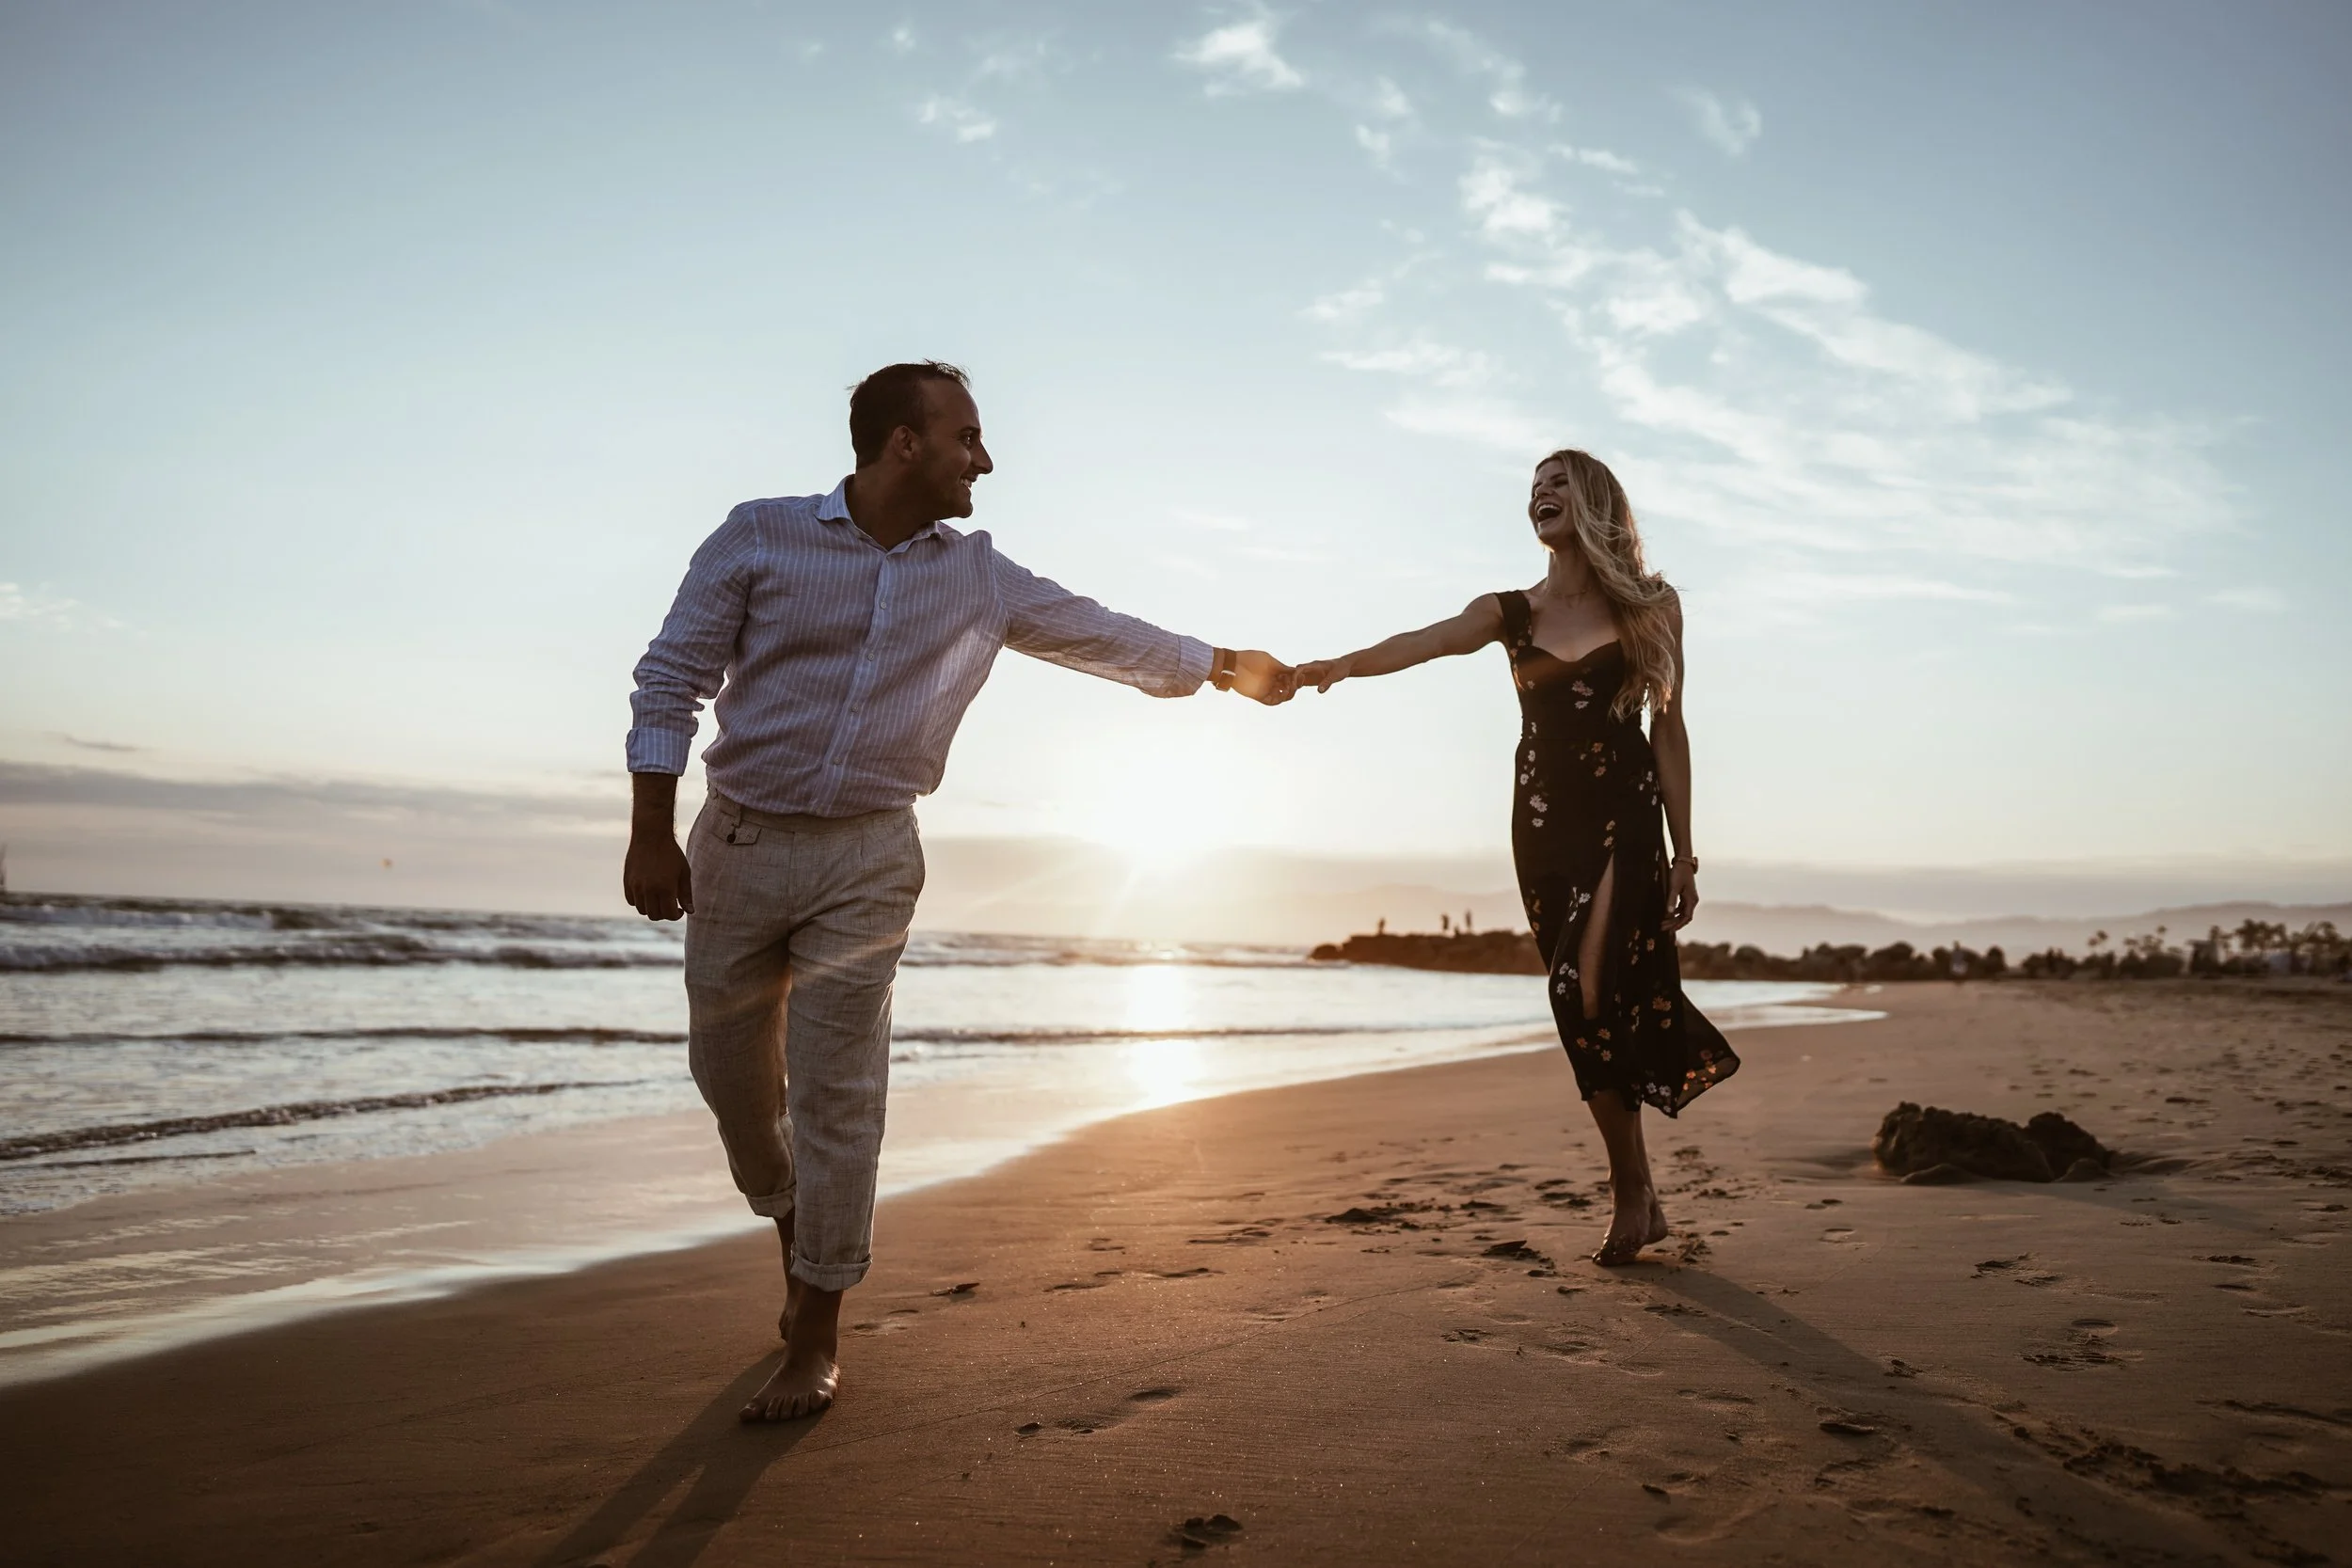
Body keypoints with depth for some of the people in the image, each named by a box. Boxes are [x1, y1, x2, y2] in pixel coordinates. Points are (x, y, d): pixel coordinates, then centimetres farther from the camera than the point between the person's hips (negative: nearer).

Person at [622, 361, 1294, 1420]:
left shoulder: (978, 578, 5)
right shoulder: (758, 537, -3)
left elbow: (1101, 635, 15)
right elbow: (671, 679, -3)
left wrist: (1226, 669, 20)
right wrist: (652, 833, -9)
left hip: (868, 863, 0)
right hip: (737, 847, 0)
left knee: (837, 1094, -3)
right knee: (730, 1073, 10)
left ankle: (815, 1335, 10)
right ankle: (794, 1232, 38)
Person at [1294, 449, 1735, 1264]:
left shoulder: (1650, 604, 5)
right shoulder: (1511, 610, 8)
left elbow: (1669, 728, 6)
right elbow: (1427, 641, -13)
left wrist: (1684, 852, 3)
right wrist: (1345, 663, -34)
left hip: (1625, 816, -2)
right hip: (1545, 823, 3)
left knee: (1593, 993, -18)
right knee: (1591, 1010, 3)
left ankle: (1631, 1189, -1)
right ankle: (1637, 1194, 15)